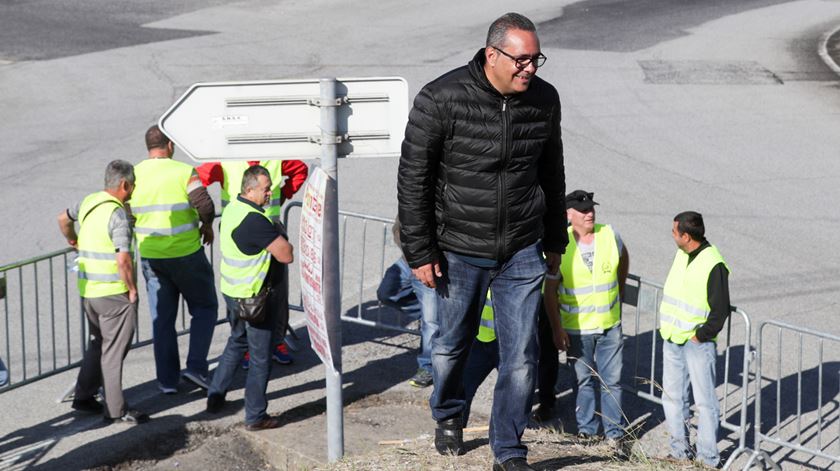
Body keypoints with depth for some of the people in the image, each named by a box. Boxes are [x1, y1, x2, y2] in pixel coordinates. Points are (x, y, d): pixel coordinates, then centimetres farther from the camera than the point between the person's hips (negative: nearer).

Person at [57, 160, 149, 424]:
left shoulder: (89, 202, 7)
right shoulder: (118, 214, -19)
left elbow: (63, 218, 27)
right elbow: (123, 260, -24)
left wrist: (73, 241, 43)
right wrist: (132, 289, -12)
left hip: (87, 290, 8)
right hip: (114, 293, -8)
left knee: (99, 343, 22)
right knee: (114, 349, 0)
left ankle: (83, 397, 27)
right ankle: (115, 410, 6)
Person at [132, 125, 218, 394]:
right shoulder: (184, 172, -12)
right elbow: (204, 205, -22)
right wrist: (207, 225, -1)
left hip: (150, 257, 4)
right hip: (186, 255, -4)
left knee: (161, 318, 13)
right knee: (205, 308, 13)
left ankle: (167, 380, 14)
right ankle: (196, 367, 1)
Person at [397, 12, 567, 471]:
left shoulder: (544, 99, -3)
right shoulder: (440, 100, -17)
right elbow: (413, 180, -10)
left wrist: (555, 241, 18)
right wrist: (420, 252, -10)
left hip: (522, 253, 2)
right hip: (459, 252, -2)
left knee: (521, 356, 2)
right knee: (451, 345, 17)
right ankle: (447, 417, 46)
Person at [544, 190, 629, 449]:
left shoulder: (610, 235, -6)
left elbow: (623, 258, 18)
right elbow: (550, 290, -8)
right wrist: (557, 328, -11)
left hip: (610, 324, 2)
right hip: (577, 327, -2)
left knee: (612, 380, 5)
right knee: (585, 379, 11)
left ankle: (615, 432, 15)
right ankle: (587, 428, 24)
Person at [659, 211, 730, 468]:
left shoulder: (713, 264, -18)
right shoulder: (681, 255, 6)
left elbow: (721, 309, -17)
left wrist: (701, 336, -13)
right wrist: (667, 325, 13)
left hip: (697, 343, -8)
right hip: (672, 339, 8)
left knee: (704, 401, 0)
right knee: (672, 396, 14)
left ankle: (708, 459, 8)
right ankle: (680, 452, 25)